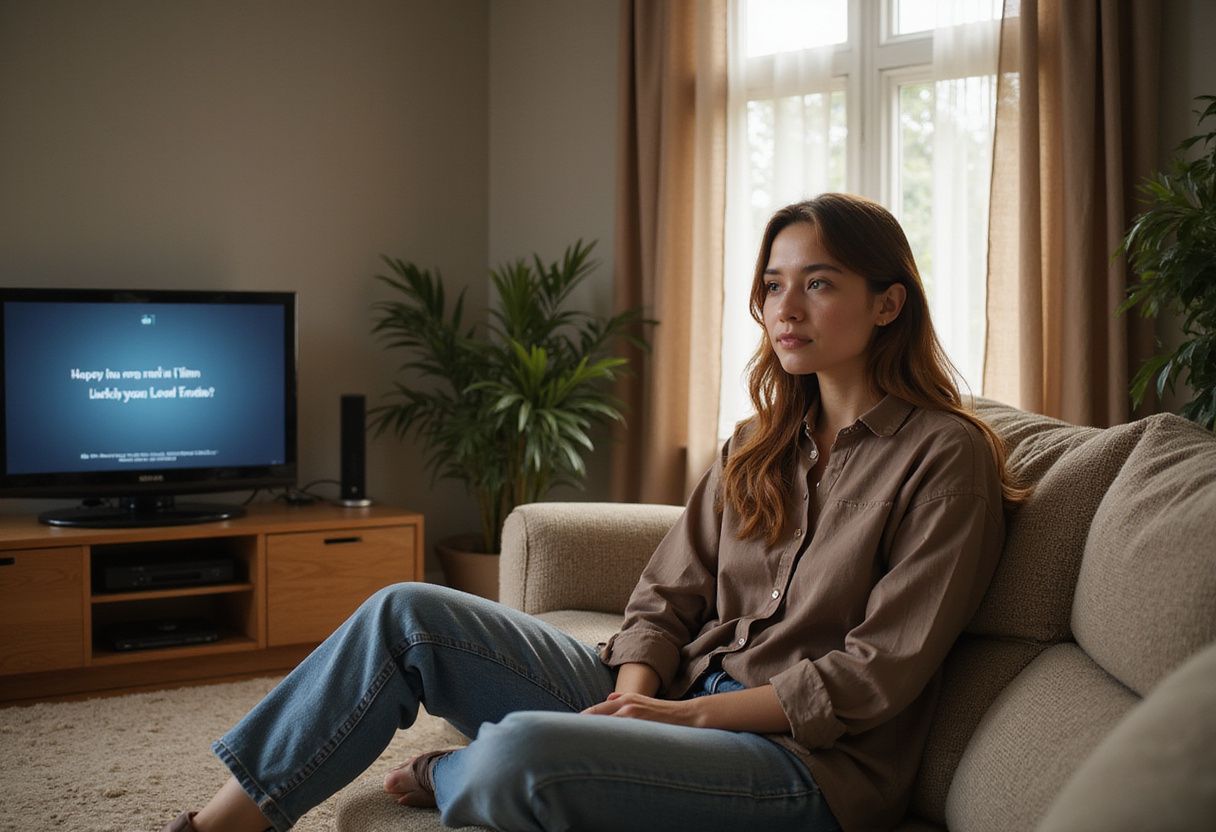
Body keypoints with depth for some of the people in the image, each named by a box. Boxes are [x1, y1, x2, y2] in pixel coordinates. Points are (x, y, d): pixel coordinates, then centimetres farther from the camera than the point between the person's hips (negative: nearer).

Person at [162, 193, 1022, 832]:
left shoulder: (944, 455, -8)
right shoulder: (761, 445, 14)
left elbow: (876, 675, -13)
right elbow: (667, 598, 10)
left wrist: (689, 712, -15)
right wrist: (633, 701, -10)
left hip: (811, 762, -7)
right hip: (685, 700, 7)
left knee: (522, 754, -33)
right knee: (410, 613, -6)